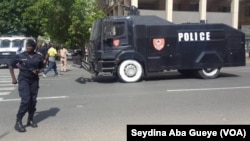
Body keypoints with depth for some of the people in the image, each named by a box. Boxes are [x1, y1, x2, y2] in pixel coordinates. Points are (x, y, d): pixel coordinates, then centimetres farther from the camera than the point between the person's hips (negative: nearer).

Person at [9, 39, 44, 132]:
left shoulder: (38, 57, 2)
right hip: (23, 80, -3)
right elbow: (11, 66, 5)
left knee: (33, 100, 6)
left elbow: (41, 68, 13)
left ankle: (30, 120, 22)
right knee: (25, 100, -14)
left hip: (34, 80, 4)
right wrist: (13, 78, 0)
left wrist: (38, 71, -9)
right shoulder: (20, 56, -5)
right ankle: (18, 122, -6)